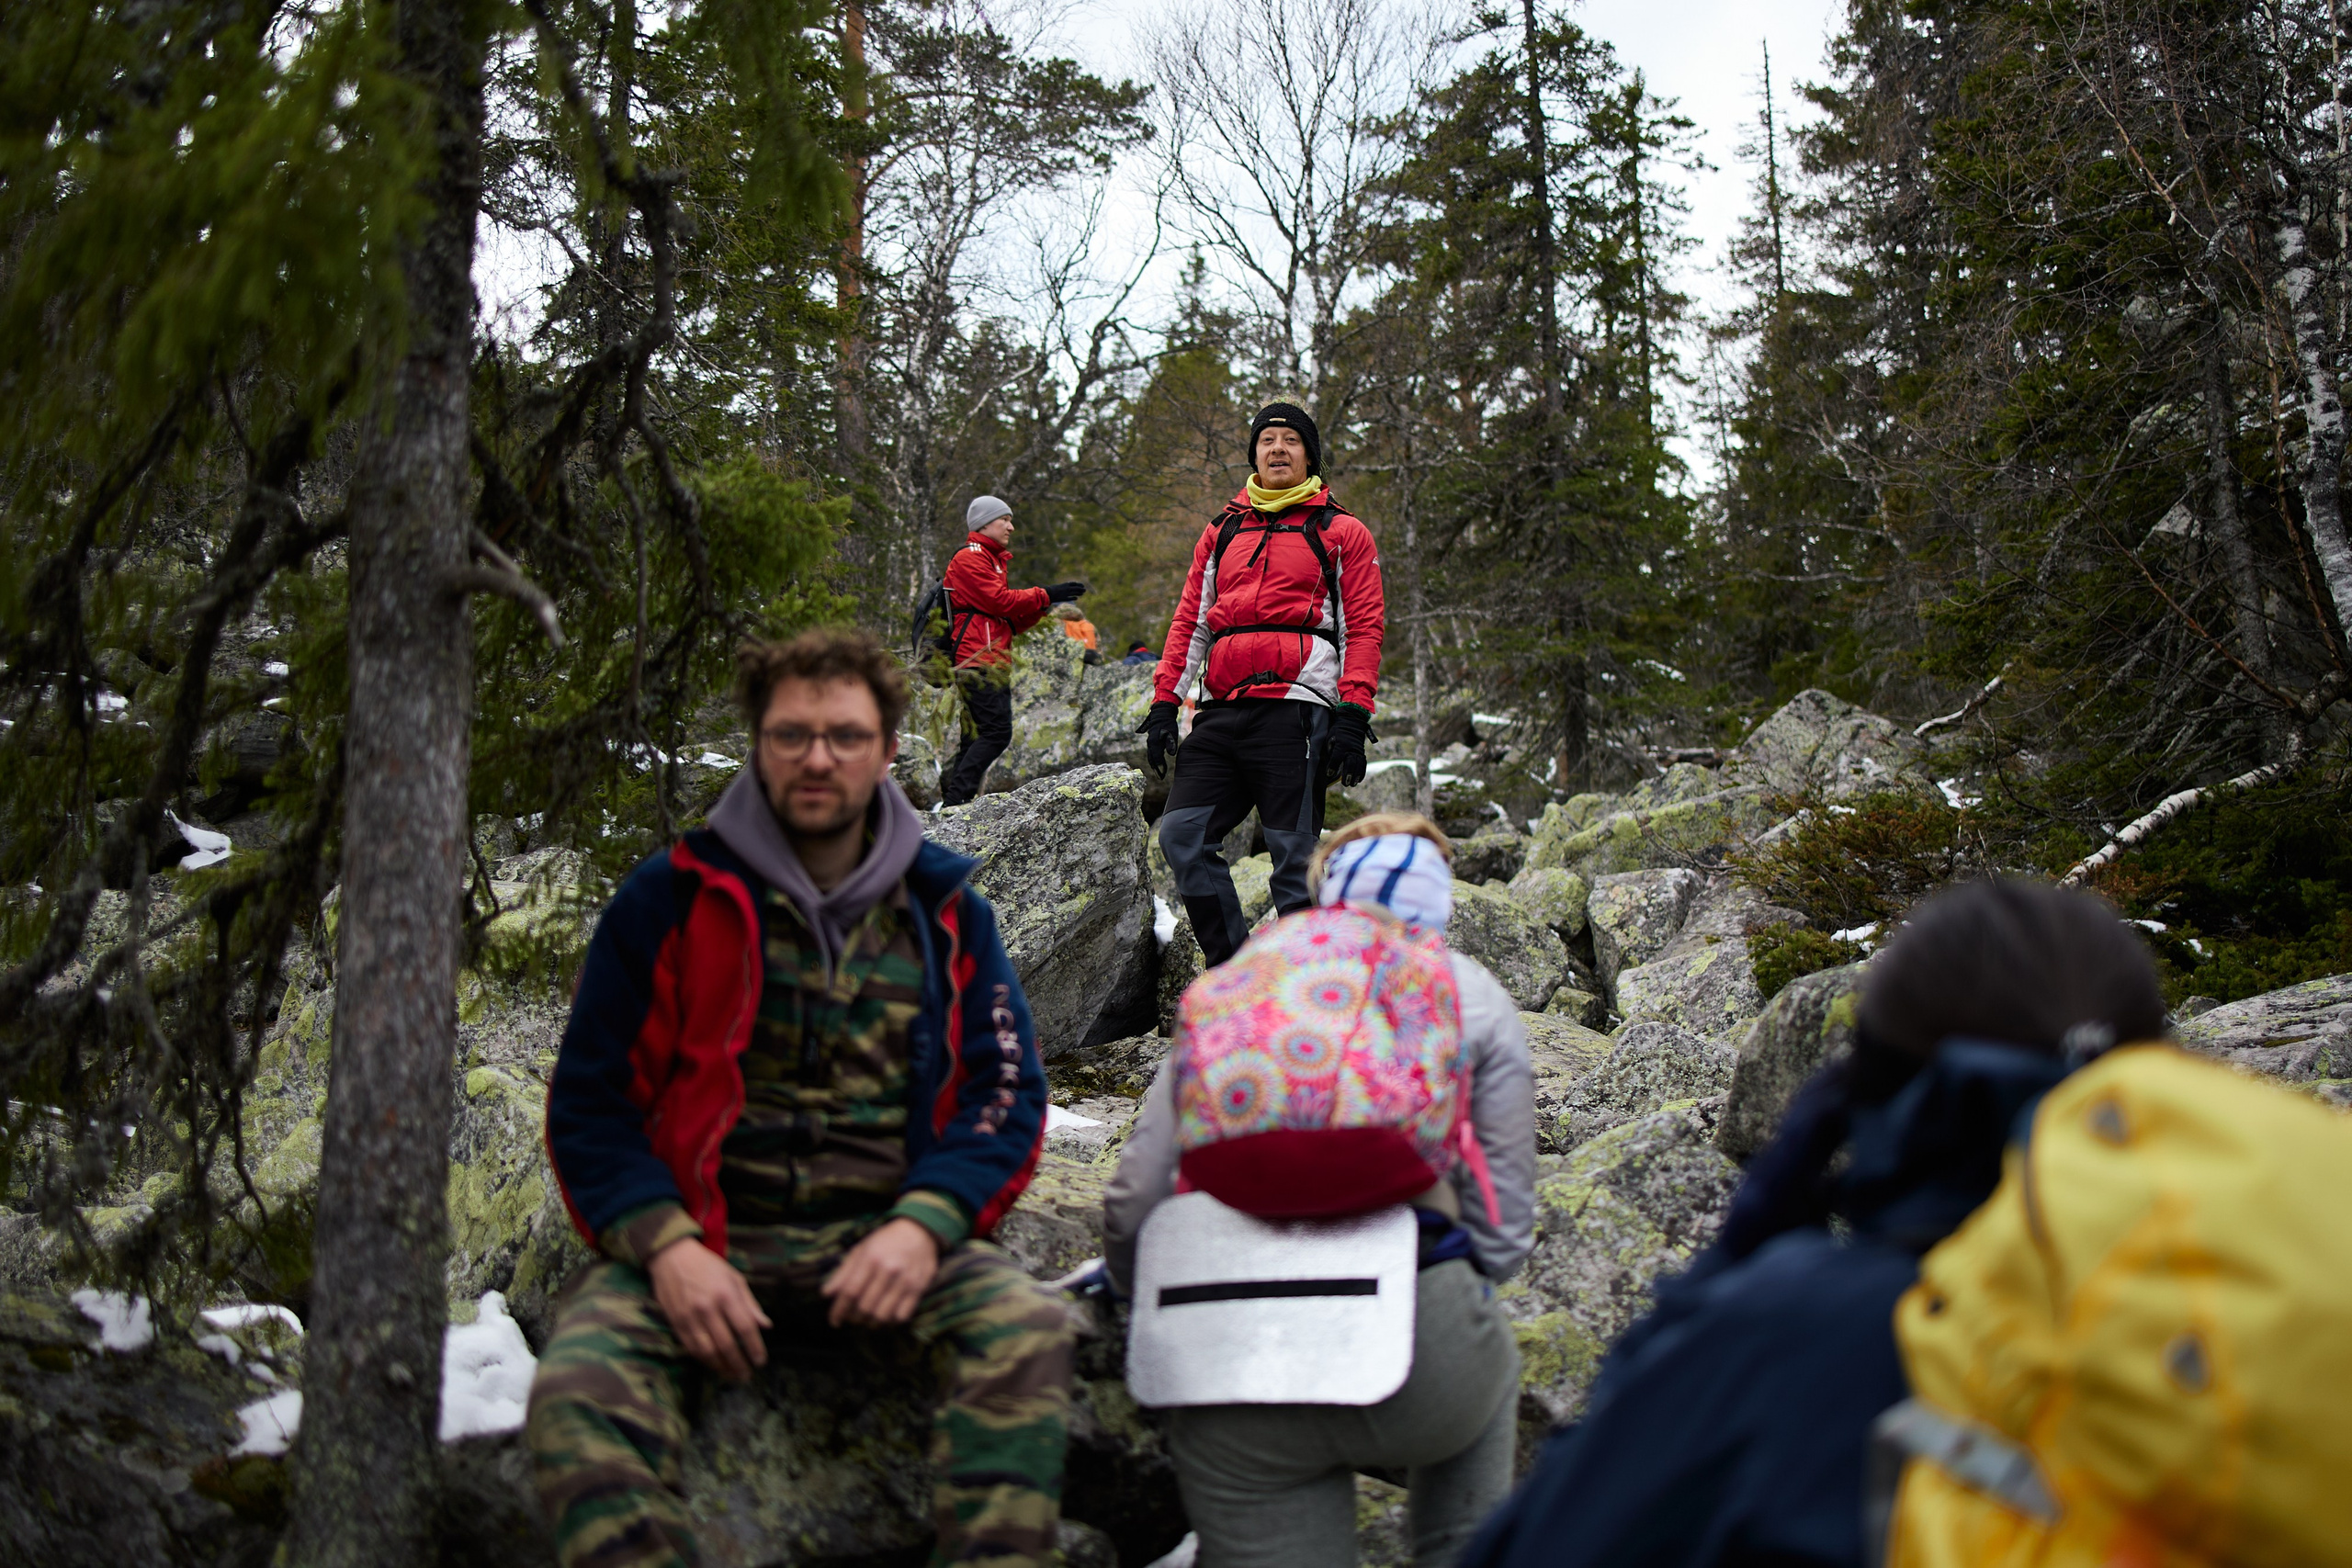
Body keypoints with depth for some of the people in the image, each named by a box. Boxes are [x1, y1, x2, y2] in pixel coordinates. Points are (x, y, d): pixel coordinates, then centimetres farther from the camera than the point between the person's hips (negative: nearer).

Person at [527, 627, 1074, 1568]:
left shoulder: (944, 912, 11)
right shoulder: (671, 900, 5)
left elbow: (1008, 1092, 8)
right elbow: (589, 1102, 4)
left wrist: (922, 1224, -12)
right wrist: (665, 1246, -13)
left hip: (882, 1237, 1)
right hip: (699, 1241, -1)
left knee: (1028, 1327, -29)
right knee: (578, 1387, -31)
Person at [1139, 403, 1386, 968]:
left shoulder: (1342, 534, 9)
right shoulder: (1221, 533, 22)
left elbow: (1364, 628, 2)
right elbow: (1189, 622, 20)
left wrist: (1353, 716, -10)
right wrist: (1164, 703, 9)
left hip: (1295, 710, -5)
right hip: (1221, 714, 5)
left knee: (1293, 854, -6)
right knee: (1182, 836, -6)